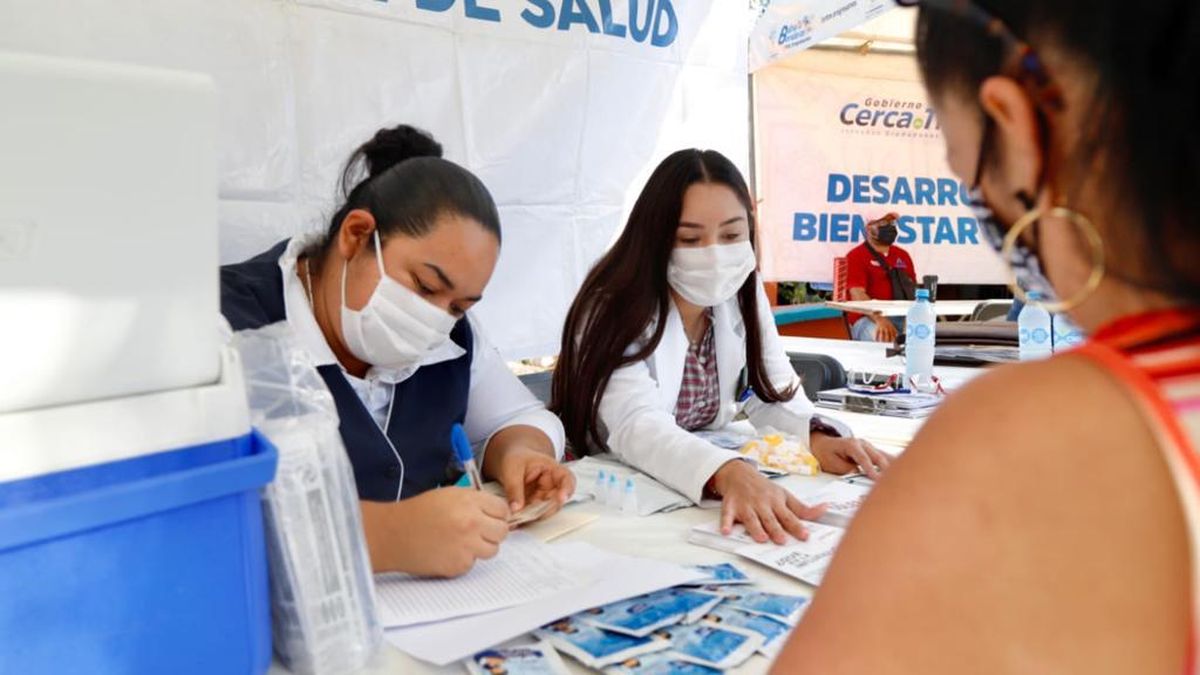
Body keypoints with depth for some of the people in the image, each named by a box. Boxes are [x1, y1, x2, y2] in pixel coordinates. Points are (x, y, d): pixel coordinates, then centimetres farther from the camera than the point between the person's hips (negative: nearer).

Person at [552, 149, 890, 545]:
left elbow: (774, 392, -1)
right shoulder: (615, 308, -20)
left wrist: (816, 438, -24)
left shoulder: (742, 294, -2)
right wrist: (729, 474, -52)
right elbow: (636, 425, -34)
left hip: (701, 500, 5)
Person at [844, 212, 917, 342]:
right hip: (868, 319, -6)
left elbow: (913, 291, 21)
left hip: (901, 317, 6)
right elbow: (858, 295, -12)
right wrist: (880, 319, -29)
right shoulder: (856, 256, 2)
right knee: (886, 338, -37)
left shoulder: (903, 255, 21)